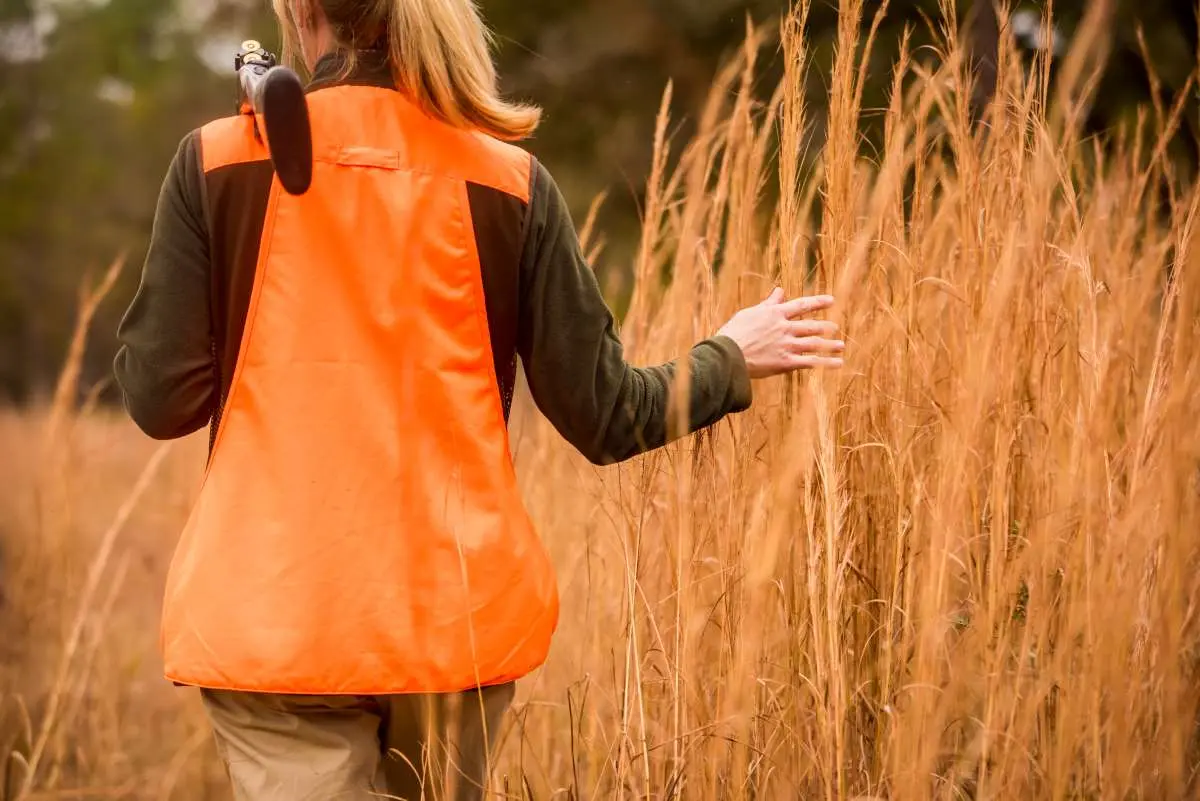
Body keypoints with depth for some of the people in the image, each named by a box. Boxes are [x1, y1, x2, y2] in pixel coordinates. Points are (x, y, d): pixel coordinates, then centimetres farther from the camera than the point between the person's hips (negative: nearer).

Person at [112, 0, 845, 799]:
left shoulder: (217, 161, -4)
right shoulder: (508, 182, -1)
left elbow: (161, 399, -4)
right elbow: (605, 418, 1)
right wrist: (732, 359, 19)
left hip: (271, 621, -2)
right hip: (457, 614, 2)